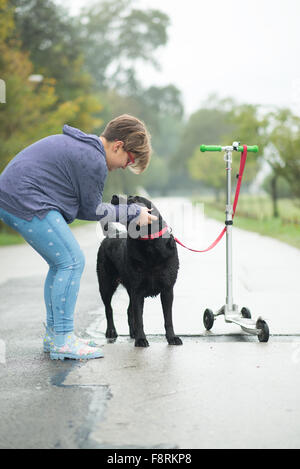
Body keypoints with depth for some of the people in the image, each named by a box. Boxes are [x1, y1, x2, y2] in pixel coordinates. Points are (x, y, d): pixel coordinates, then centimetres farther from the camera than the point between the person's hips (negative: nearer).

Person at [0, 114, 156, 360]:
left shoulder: (79, 144, 18)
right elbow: (91, 210, -5)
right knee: (72, 261, -10)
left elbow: (84, 206, 20)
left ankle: (54, 334, 21)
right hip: (26, 204, -11)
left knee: (62, 263, 16)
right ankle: (62, 340, -7)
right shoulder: (94, 161, -14)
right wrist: (132, 213, 3)